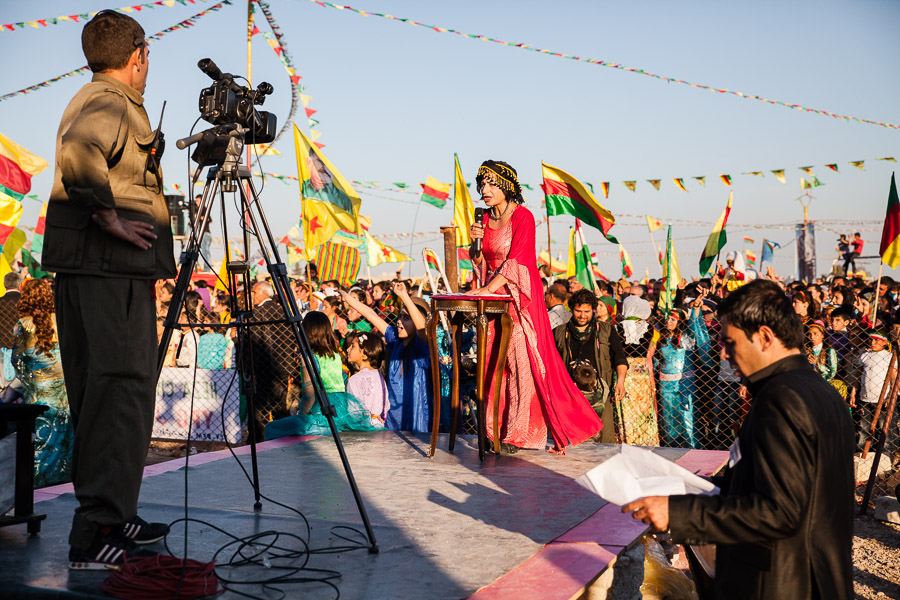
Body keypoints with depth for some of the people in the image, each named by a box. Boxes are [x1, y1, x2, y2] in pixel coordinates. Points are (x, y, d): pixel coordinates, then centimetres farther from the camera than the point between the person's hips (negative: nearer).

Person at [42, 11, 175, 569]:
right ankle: (98, 532, -12)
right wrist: (110, 217, -21)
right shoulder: (112, 102, -9)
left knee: (99, 393, 12)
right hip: (111, 269, -10)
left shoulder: (91, 99, 23)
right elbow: (78, 152, -29)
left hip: (81, 269, 10)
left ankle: (112, 517, 19)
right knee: (122, 389, -11)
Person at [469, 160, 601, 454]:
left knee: (523, 361, -10)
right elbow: (480, 264, 13)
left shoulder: (523, 217, -8)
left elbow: (516, 259, -17)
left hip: (520, 298, -6)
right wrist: (476, 241, -6)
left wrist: (490, 288, -24)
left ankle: (519, 433, -5)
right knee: (497, 363, 3)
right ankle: (502, 432, 7)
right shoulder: (485, 219, 12)